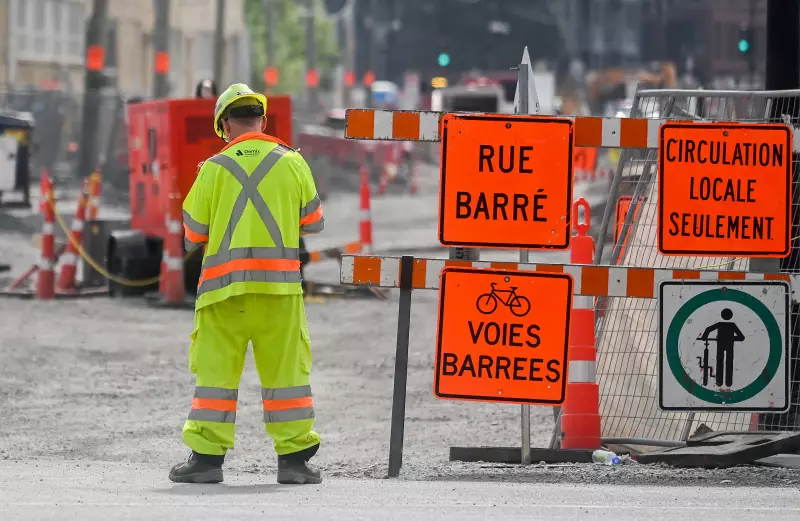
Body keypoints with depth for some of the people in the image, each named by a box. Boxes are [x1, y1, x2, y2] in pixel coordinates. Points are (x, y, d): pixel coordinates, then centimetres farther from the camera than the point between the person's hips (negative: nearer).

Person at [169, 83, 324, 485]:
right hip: (280, 285, 1)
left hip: (225, 283, -1)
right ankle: (294, 458, 5)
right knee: (286, 368, 6)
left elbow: (193, 234, 4)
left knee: (217, 368, 4)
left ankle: (207, 455, 2)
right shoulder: (292, 163, 2)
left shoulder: (215, 168, -1)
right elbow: (312, 222, 10)